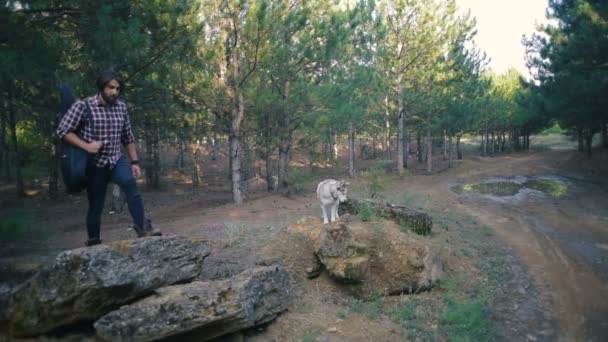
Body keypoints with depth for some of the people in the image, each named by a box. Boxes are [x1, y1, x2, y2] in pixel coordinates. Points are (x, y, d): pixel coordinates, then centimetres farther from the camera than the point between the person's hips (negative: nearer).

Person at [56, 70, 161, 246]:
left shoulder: (121, 106, 5)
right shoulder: (83, 106, -8)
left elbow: (128, 136, 13)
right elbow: (62, 130, -8)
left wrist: (134, 162, 9)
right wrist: (86, 145, -19)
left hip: (116, 160, 2)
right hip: (95, 164, -2)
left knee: (130, 182, -29)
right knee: (95, 206, 5)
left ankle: (142, 226, -30)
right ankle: (93, 242, 24)